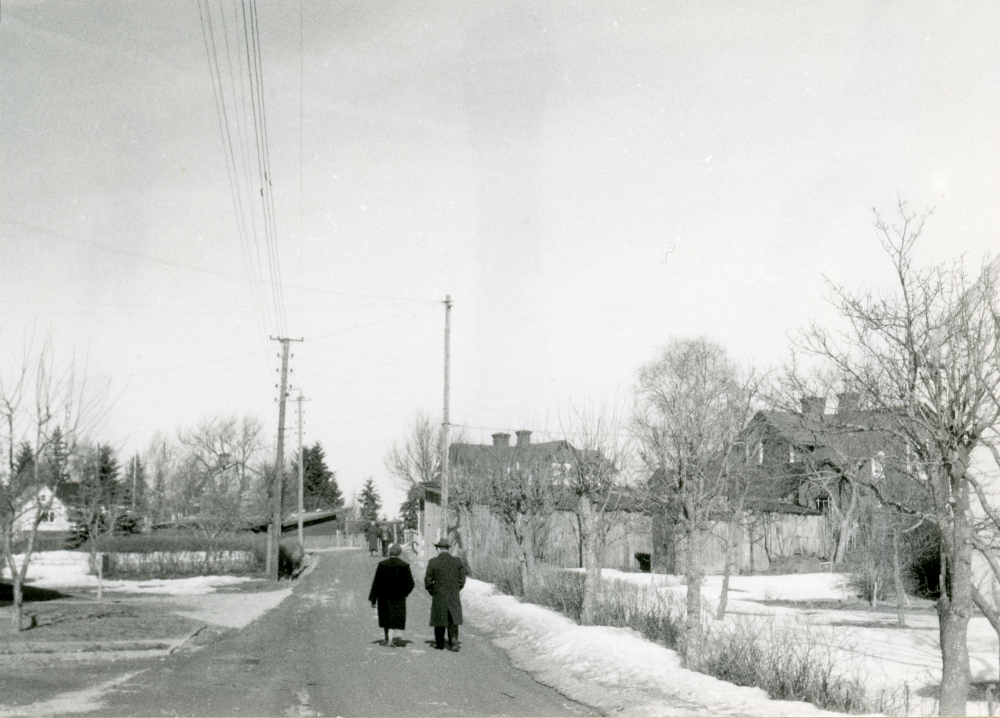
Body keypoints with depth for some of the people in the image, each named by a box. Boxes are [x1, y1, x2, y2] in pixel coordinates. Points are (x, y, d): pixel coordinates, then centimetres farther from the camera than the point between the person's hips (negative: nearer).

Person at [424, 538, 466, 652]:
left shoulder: (433, 562, -8)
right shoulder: (457, 561, -1)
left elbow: (428, 580, -6)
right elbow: (462, 579, 2)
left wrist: (432, 592, 9)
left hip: (438, 596, -1)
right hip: (454, 597, 1)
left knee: (439, 620, 12)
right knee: (453, 620, 6)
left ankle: (440, 644, 22)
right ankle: (454, 641, -11)